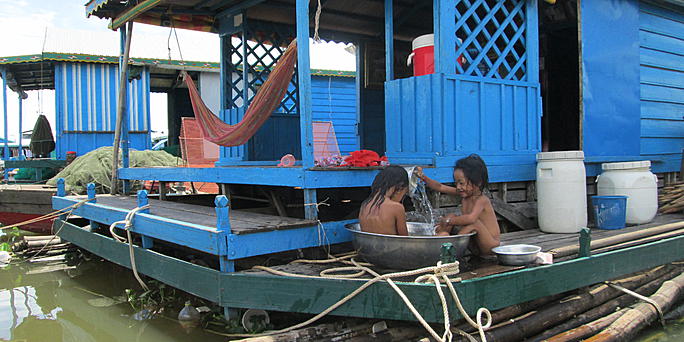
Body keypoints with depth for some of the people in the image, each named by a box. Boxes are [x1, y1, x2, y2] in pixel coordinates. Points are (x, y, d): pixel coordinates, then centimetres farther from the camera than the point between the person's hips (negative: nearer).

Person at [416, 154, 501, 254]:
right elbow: (440, 187, 6)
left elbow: (471, 218, -39)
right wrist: (423, 178, -6)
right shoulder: (464, 194, 3)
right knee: (451, 216, 0)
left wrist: (448, 221, -32)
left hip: (490, 247, -8)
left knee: (475, 222, -32)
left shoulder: (481, 200, -20)